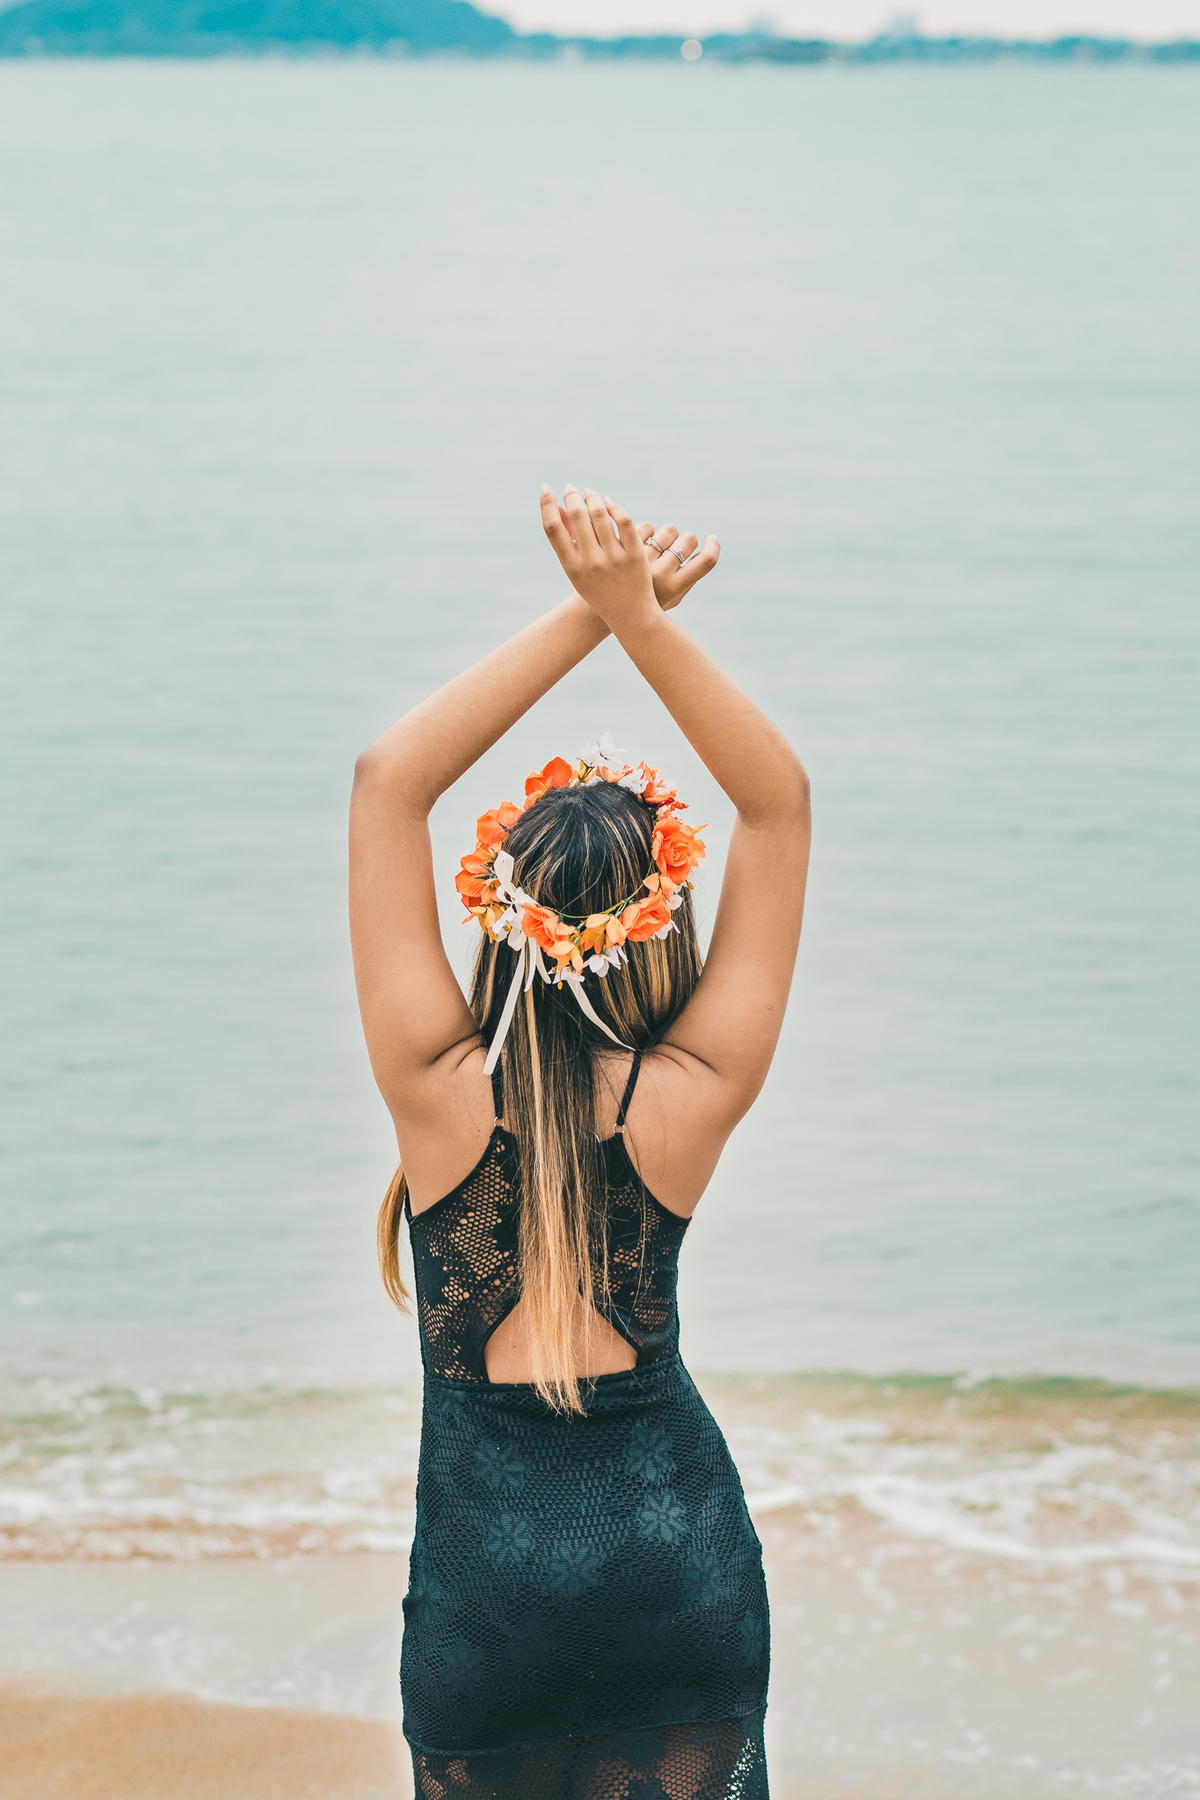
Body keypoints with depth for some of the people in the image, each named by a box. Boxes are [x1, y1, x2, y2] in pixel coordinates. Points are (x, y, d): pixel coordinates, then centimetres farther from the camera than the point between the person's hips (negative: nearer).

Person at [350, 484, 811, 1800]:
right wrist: (641, 618, -20)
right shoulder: (690, 1100, -16)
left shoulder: (440, 1088, -19)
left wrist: (586, 618, -20)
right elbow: (780, 801, -11)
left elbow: (387, 778, -18)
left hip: (484, 1578, -1)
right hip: (682, 1552, 1)